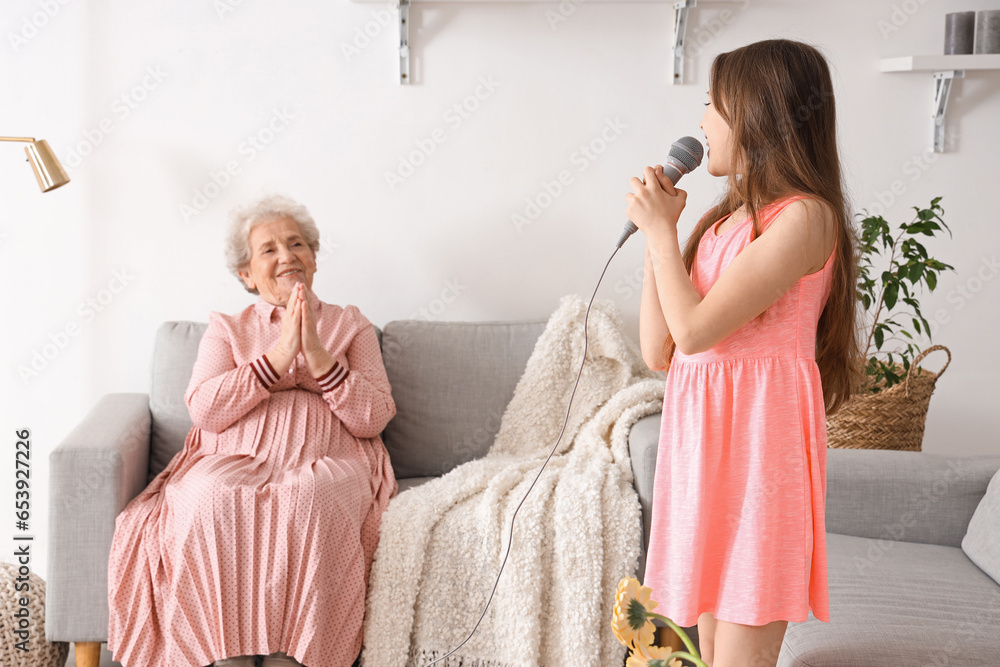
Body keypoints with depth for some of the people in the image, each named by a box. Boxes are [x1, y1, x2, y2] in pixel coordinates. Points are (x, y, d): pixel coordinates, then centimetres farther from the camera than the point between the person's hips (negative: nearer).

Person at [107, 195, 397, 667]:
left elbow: (374, 417, 5)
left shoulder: (351, 325, 20)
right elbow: (205, 410, 1)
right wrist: (279, 355, -7)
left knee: (306, 501, -37)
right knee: (213, 499, -35)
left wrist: (317, 356, -7)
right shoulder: (227, 328, 21)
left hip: (325, 466, -1)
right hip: (234, 463, 1)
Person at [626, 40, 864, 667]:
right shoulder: (728, 218, 14)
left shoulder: (804, 216, -11)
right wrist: (657, 228, 7)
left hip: (755, 440, -8)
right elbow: (659, 350, 9)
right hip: (703, 435, 8)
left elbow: (693, 330, -17)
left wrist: (662, 231, -5)